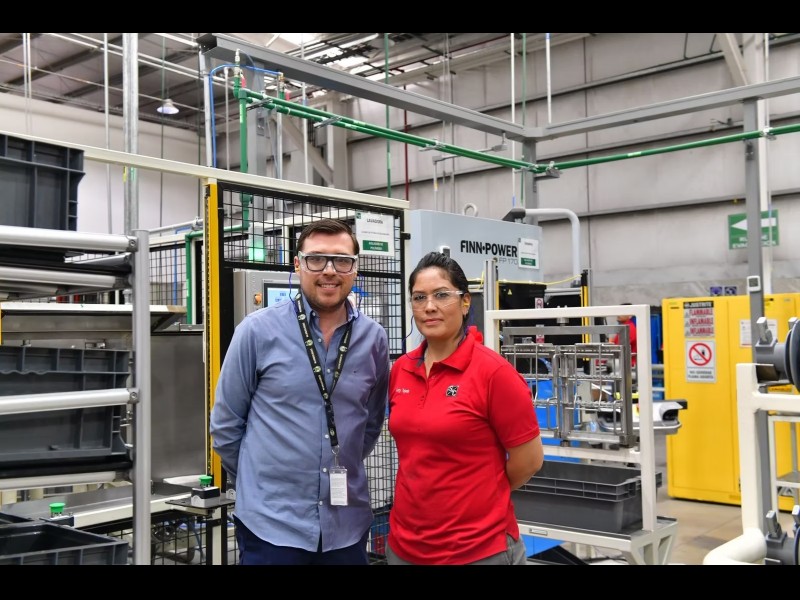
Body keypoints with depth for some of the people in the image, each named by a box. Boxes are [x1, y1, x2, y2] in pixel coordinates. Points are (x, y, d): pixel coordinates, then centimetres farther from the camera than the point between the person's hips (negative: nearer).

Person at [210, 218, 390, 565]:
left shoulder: (374, 338, 1)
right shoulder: (258, 330, -8)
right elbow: (225, 423, 1)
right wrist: (260, 481, 8)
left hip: (347, 525, 3)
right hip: (272, 523, -3)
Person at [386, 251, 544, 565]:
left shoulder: (493, 371, -15)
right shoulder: (400, 369, 2)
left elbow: (529, 458, -9)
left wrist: (480, 495, 2)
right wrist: (427, 492, 7)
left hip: (479, 549, -5)